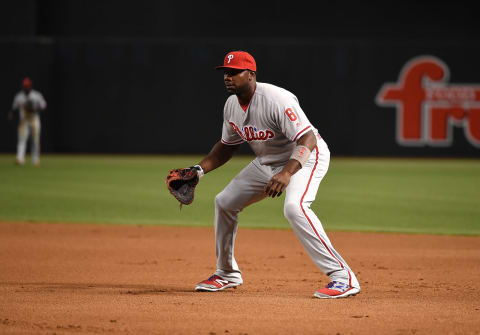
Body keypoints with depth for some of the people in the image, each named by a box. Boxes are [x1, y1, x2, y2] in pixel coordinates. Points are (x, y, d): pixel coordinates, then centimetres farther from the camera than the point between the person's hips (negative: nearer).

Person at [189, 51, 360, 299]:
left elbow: (308, 140, -36)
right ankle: (228, 274, 27)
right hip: (267, 163, 9)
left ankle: (342, 276, -34)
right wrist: (200, 169, 2)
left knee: (294, 206, -35)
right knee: (224, 202, 9)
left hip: (306, 157, -9)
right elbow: (227, 145, 15)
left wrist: (287, 173, -51)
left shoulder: (275, 99, -29)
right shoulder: (232, 105, -2)